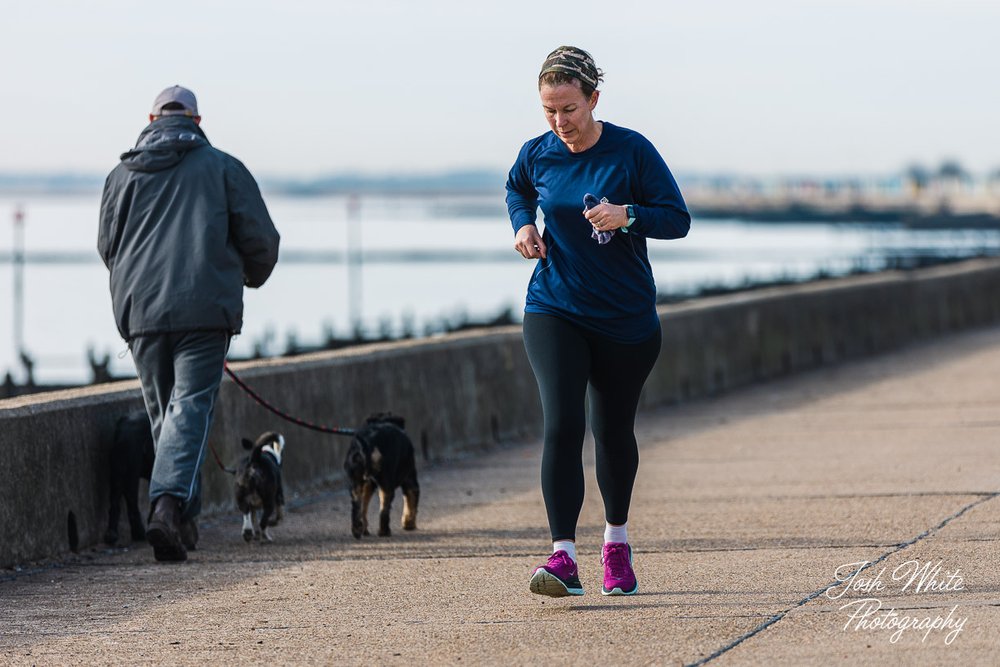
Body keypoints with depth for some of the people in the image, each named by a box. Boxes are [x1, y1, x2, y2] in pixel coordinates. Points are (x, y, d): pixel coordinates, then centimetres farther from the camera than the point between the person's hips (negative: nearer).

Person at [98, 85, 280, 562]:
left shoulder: (123, 174, 12)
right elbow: (261, 240, 4)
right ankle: (169, 503, -29)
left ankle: (184, 520, 17)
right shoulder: (223, 169, 6)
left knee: (163, 412, 14)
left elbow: (107, 246, 18)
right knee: (191, 407, -9)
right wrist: (253, 275, 26)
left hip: (139, 309, 3)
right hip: (204, 309, -3)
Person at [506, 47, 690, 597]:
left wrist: (627, 216, -25)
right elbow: (516, 190, 22)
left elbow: (677, 220, -8)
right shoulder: (537, 154, -2)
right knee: (561, 424, -17)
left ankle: (617, 539, 37)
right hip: (554, 311, 1)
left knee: (613, 431, 12)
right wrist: (523, 224, 1)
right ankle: (564, 557, -22)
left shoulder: (631, 151, -11)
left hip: (626, 318, -1)